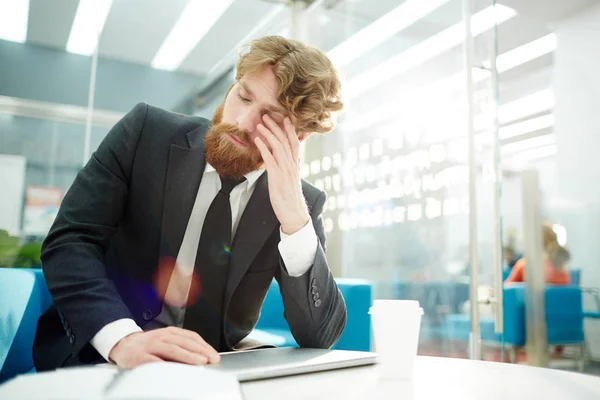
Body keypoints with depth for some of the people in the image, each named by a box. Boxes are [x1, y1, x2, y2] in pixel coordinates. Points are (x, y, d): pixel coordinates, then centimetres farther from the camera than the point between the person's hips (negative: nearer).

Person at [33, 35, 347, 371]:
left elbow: (321, 336, -12)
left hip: (209, 368, 0)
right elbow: (69, 241, -13)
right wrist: (123, 337, -30)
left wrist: (294, 217, -25)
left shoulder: (303, 202, -7)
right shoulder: (147, 132, -8)